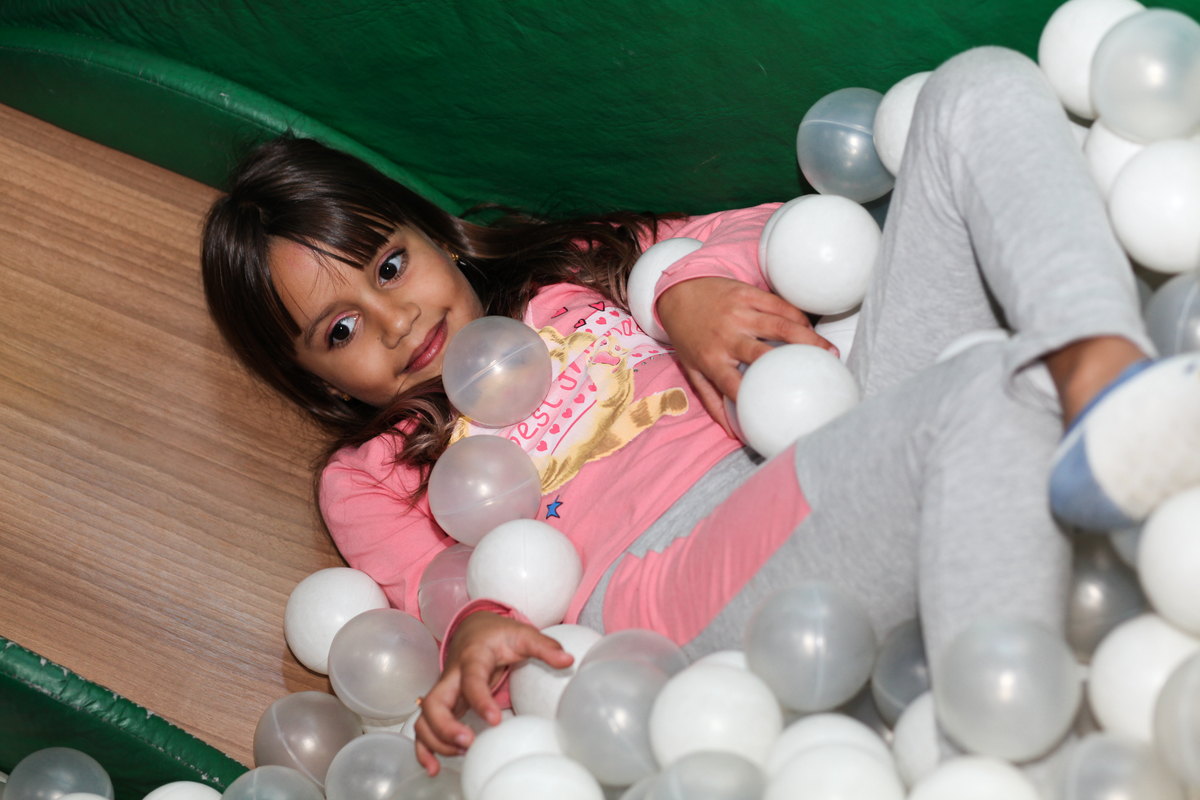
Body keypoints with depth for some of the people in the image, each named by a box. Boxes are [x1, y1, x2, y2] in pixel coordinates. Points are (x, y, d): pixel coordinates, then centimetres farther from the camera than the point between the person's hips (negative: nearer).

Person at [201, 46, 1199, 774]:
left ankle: (1102, 372, -39)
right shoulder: (371, 476, 23)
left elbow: (768, 233, 27)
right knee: (996, 398, -37)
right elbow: (444, 596, 5)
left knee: (980, 90, -9)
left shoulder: (561, 274, 34)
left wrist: (695, 287, 3)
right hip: (673, 575, -6)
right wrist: (475, 631, -20)